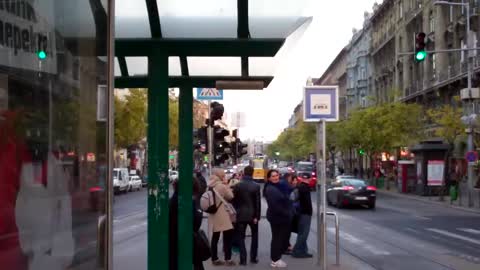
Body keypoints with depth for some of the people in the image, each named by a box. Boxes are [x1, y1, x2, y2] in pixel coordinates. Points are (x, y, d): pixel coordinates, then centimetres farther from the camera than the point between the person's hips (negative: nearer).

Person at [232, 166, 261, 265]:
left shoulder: (237, 185, -5)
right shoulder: (256, 186, -8)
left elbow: (234, 200, -1)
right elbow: (258, 202, -10)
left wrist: (236, 212, 8)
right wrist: (257, 216, -6)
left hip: (241, 215, 0)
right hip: (252, 215, 0)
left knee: (241, 237, 6)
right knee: (254, 236, 17)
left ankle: (243, 259, -1)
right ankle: (253, 257, 17)